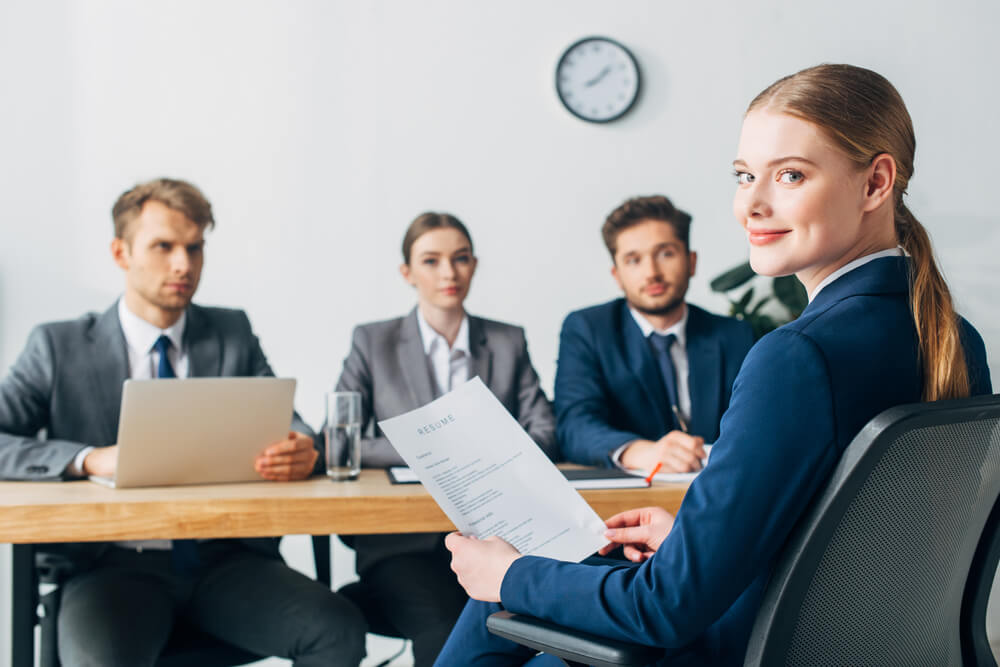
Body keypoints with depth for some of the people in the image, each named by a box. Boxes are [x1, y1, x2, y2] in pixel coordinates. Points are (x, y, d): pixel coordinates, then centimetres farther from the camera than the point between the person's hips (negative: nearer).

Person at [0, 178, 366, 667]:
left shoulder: (234, 334, 14)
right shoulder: (58, 347, 7)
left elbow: (289, 426, 6)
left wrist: (300, 450, -19)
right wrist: (89, 458, -20)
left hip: (227, 558, 3)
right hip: (117, 565, -3)